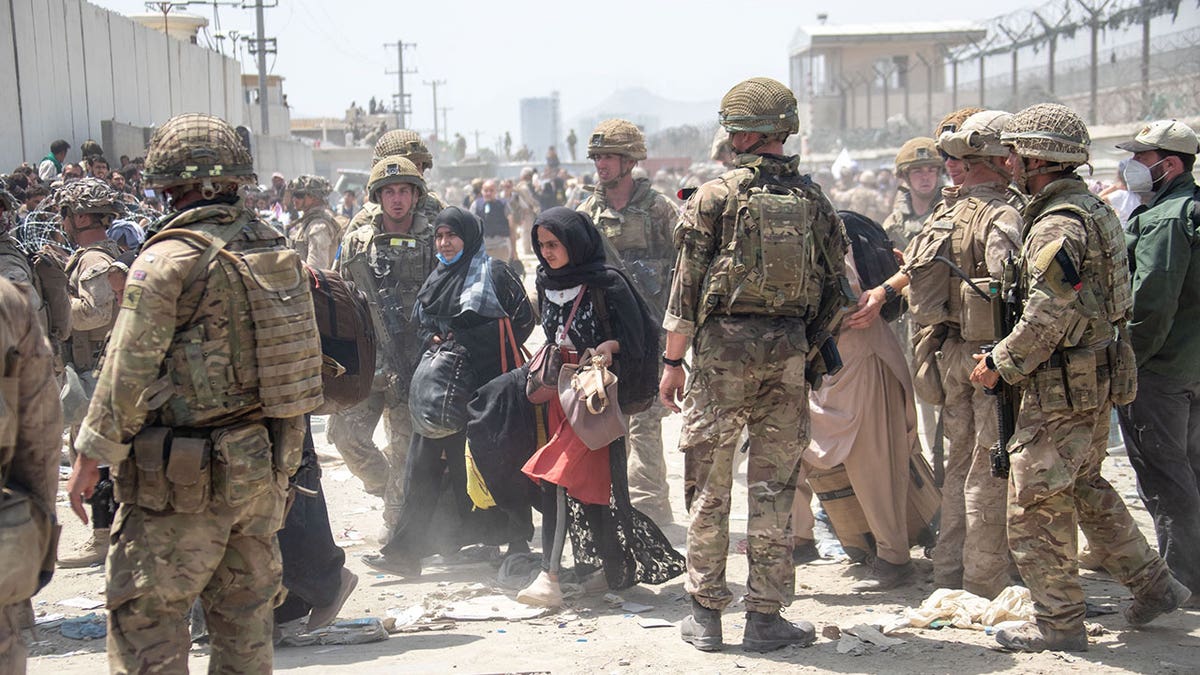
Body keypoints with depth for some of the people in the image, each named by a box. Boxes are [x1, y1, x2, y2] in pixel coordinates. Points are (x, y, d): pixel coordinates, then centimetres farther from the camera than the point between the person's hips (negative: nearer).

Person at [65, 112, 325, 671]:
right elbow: (298, 352, 13)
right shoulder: (275, 247, 7)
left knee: (144, 614, 3)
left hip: (185, 478, -7)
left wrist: (90, 456, -5)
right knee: (245, 612, 16)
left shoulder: (170, 258, -14)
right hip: (265, 463, 7)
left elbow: (129, 369, -14)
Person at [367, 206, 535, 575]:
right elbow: (420, 323, 25)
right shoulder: (435, 278, 16)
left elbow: (523, 320, -5)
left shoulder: (494, 274, -3)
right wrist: (433, 340, 2)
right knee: (425, 462, 1)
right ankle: (405, 551, 2)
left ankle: (517, 542, 16)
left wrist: (467, 343, -8)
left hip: (487, 380, -6)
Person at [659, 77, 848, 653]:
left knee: (709, 486, 7)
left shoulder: (715, 196, -5)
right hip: (787, 351, 3)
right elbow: (834, 287, 9)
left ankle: (706, 614, 12)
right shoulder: (812, 199, 6)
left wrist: (673, 361, -1)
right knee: (773, 487, 8)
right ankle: (765, 617, 12)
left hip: (723, 346, -3)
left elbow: (687, 286, -6)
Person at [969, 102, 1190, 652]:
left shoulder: (1058, 224, -19)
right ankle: (1153, 584, 27)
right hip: (1095, 377, 10)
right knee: (1084, 488, 23)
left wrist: (999, 363, -11)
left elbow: (1047, 318, -25)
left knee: (1036, 504, -1)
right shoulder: (1092, 209, 13)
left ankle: (1059, 624, 6)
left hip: (1061, 386, -10)